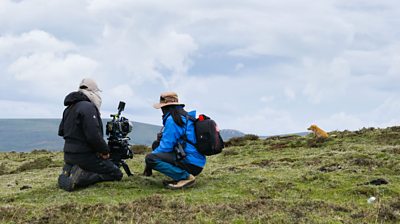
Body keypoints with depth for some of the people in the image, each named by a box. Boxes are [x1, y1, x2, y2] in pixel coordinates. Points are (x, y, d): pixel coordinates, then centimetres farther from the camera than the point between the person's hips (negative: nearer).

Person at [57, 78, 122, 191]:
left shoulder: (69, 108, 13)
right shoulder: (88, 107, -17)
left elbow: (61, 132, 20)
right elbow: (93, 135, -25)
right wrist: (105, 151, -10)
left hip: (68, 155, 9)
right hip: (85, 156, -9)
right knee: (117, 174, 0)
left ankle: (68, 172, 3)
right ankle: (80, 176, -17)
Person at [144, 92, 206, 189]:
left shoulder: (172, 119, -12)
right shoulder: (185, 116, 18)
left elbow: (166, 146, -13)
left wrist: (149, 164, 0)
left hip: (191, 164, -10)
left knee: (150, 158, -21)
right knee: (156, 144, 19)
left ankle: (186, 177, -15)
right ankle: (179, 177, 10)